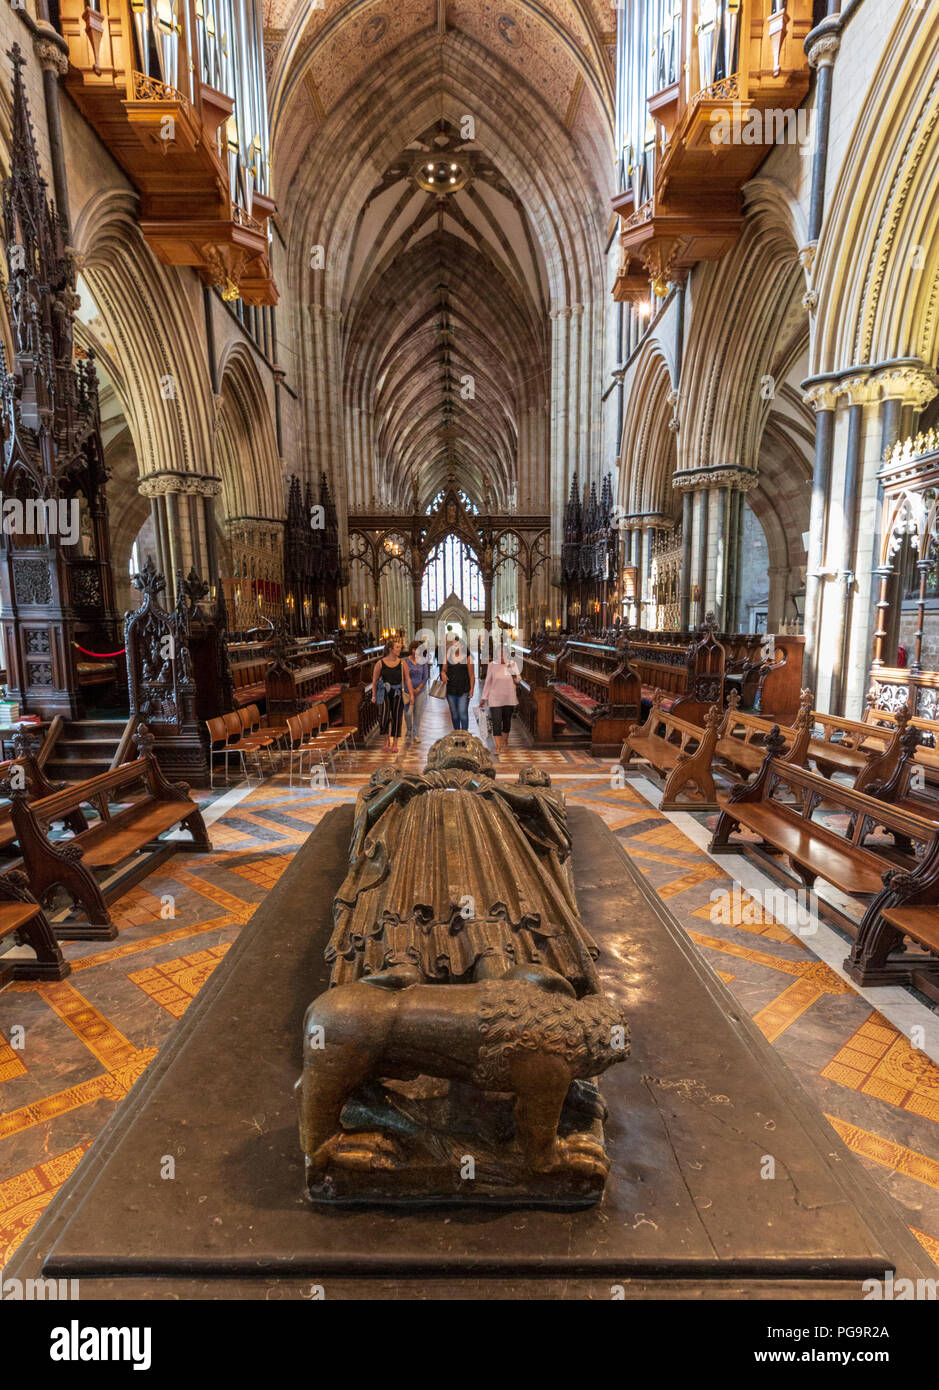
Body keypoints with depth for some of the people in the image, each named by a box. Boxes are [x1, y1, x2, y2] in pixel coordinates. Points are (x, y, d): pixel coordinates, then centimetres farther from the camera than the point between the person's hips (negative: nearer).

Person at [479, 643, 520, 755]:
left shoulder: (512, 664, 0)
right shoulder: (492, 665, -4)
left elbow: (517, 681, 5)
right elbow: (488, 682, 1)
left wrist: (513, 673, -15)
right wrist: (483, 698, 1)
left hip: (509, 698, 2)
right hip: (495, 698, -2)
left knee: (507, 720, 15)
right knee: (496, 722, -10)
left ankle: (505, 741, 37)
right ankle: (498, 746, -8)